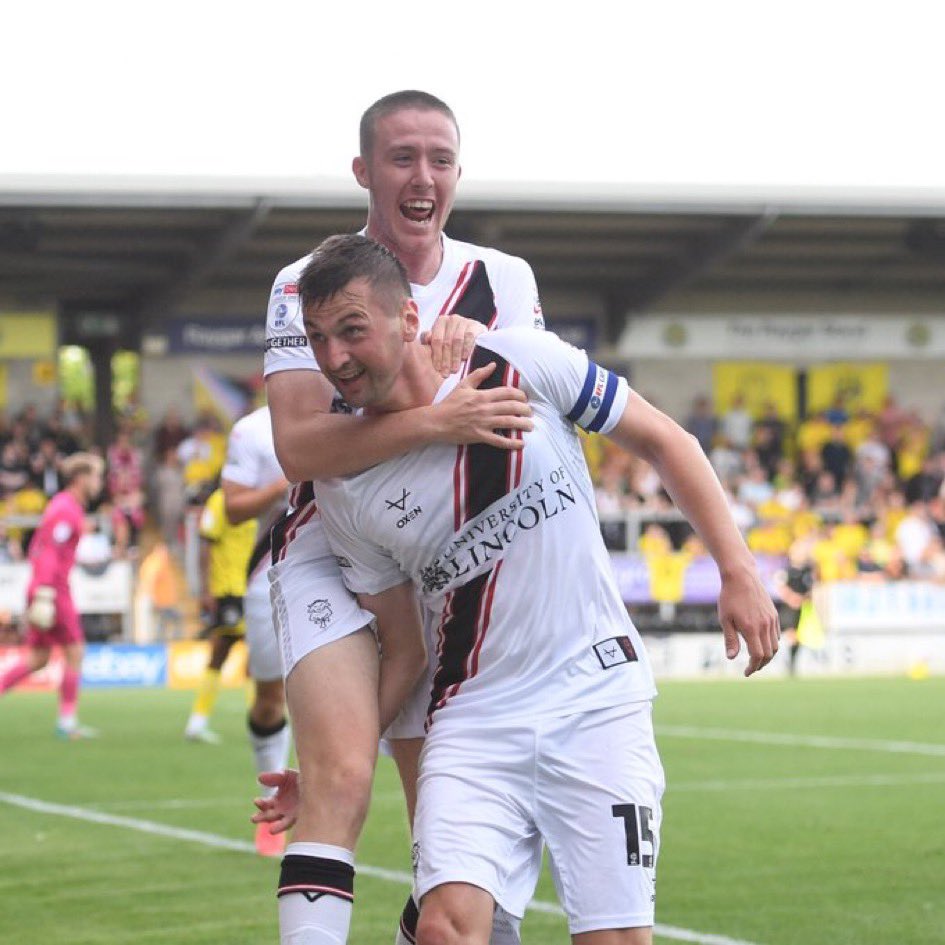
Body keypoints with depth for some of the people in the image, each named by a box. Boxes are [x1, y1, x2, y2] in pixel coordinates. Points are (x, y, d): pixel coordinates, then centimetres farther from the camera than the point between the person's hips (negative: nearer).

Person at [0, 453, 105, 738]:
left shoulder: (61, 505, 17)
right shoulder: (67, 509, -13)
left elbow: (37, 549, 22)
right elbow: (49, 552, -20)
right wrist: (45, 594, -25)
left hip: (41, 588, 9)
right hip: (54, 589, -9)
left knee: (38, 658, 11)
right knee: (74, 652, -3)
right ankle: (67, 721, 0)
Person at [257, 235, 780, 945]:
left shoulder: (523, 365, -7)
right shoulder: (346, 489, 0)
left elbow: (665, 441, 5)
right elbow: (402, 645, 10)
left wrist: (738, 571, -1)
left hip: (597, 698, -1)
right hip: (474, 720, 1)